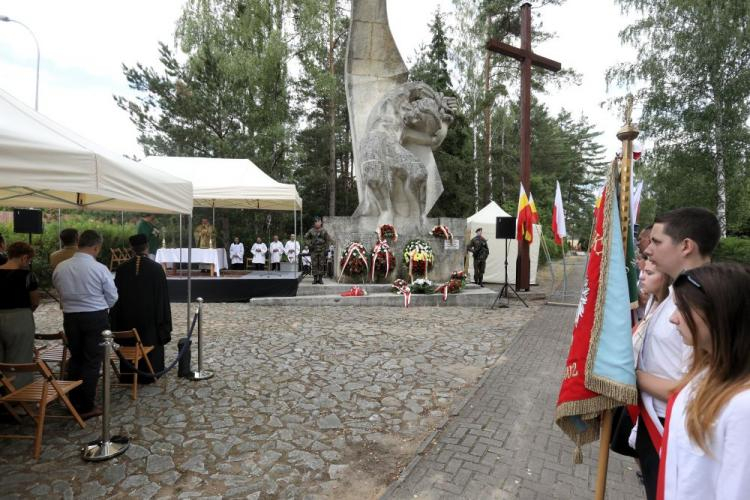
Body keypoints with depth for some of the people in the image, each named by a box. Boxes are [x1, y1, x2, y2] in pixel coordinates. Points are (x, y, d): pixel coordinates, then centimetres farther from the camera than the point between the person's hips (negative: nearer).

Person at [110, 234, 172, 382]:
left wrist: (115, 323, 10)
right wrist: (164, 323, -1)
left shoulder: (122, 269, -4)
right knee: (150, 346, 10)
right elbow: (163, 296, -9)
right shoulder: (156, 268, -11)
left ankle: (128, 376, 23)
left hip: (128, 317, 3)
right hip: (150, 316, -2)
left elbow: (117, 296, 2)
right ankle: (148, 375, 16)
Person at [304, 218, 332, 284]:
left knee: (321, 265, 1)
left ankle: (320, 279, 8)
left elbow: (328, 240, 6)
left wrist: (326, 248, -1)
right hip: (314, 251, 0)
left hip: (322, 251, 0)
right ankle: (315, 279, 7)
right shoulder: (311, 231, 4)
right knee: (314, 265, 0)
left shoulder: (324, 231, 3)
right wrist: (309, 244, 0)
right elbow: (306, 238, 13)